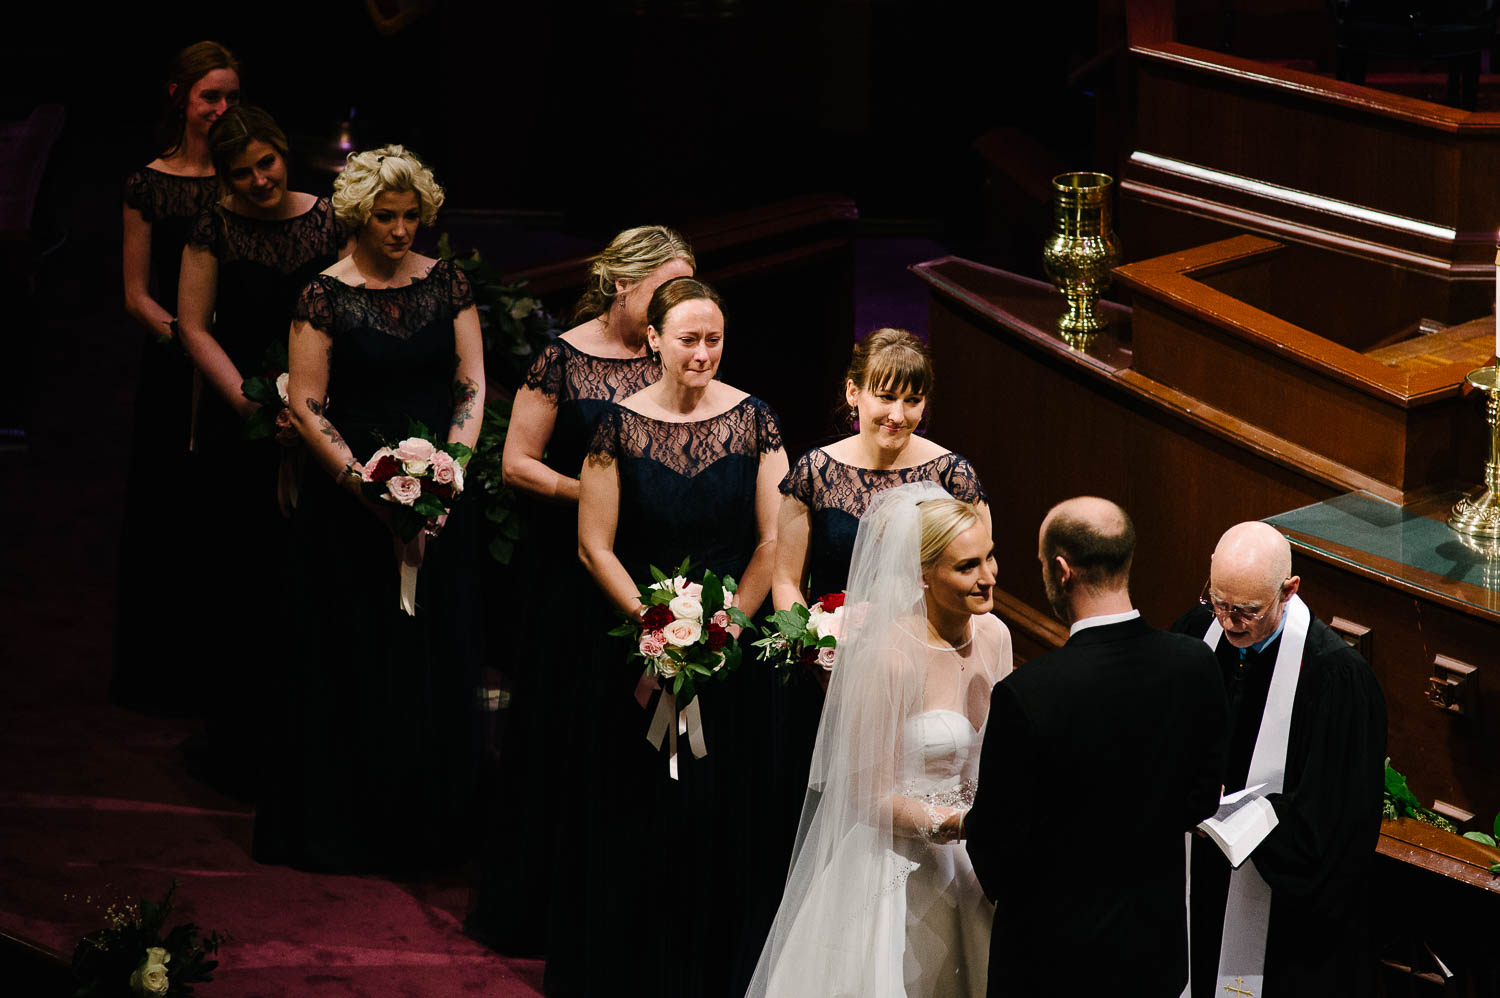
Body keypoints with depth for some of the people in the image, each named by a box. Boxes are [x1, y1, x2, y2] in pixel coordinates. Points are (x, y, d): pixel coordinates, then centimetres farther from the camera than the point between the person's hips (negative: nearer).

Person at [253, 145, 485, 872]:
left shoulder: (446, 284, 4)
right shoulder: (326, 296, -6)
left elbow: (472, 385, 3)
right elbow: (306, 405, -8)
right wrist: (373, 490, -16)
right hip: (351, 504, -3)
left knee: (438, 662, 6)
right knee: (358, 664, 2)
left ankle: (427, 826, 17)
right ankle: (346, 826, 12)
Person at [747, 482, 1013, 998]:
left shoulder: (994, 635, -2)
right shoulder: (887, 659, -23)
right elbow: (870, 797, -18)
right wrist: (955, 823, -27)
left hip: (960, 860, 7)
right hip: (888, 856, -7)